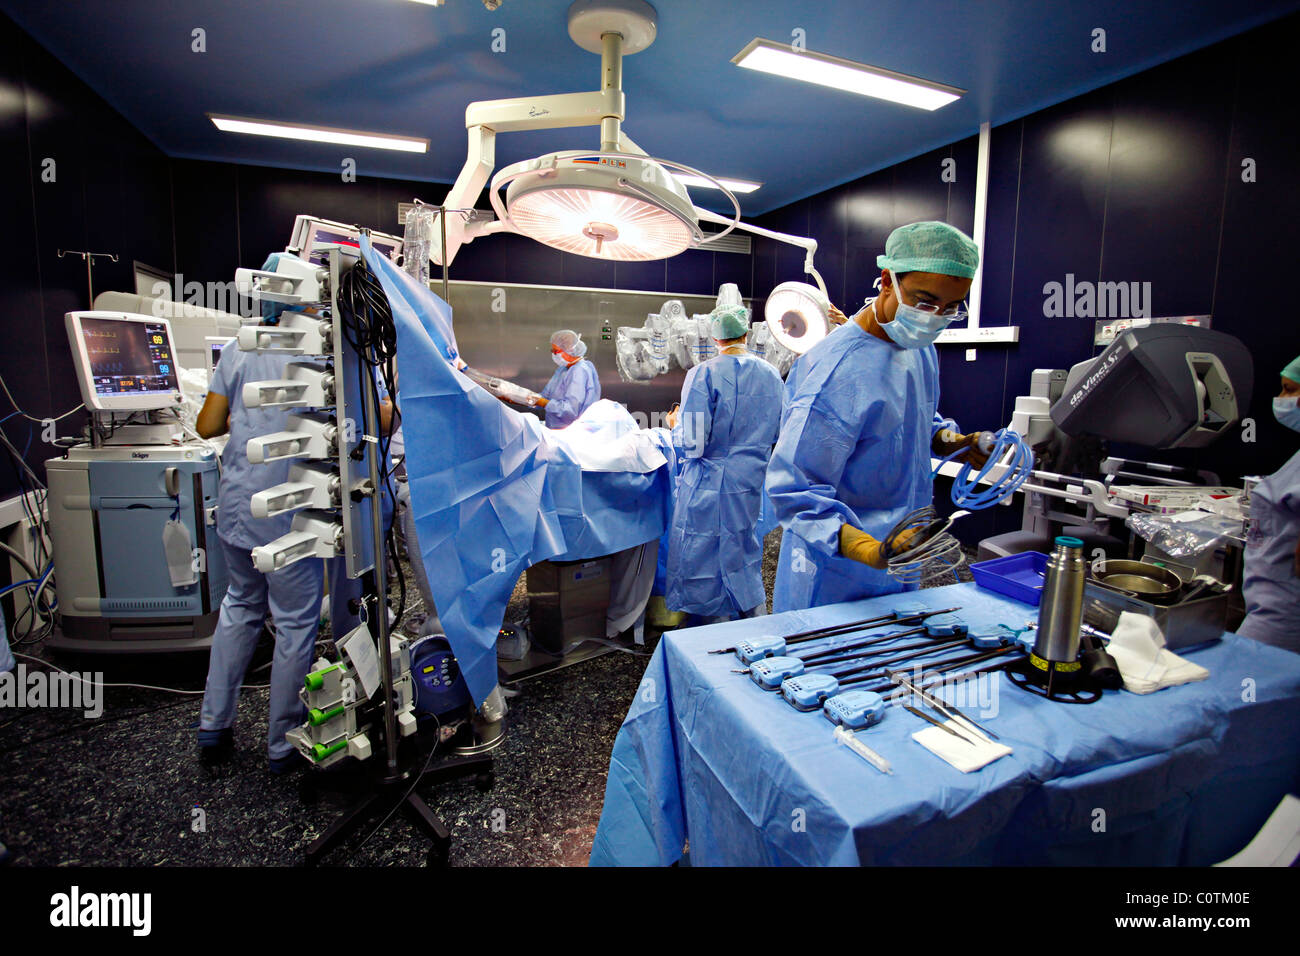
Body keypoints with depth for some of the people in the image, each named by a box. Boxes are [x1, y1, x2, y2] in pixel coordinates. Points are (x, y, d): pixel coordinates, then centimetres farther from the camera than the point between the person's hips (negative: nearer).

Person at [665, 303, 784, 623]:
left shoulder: (703, 374, -14)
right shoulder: (771, 374, 4)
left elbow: (692, 445, -17)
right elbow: (777, 433, 14)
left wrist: (675, 425, 3)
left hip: (711, 489, -6)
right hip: (755, 484, 6)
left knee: (705, 568, 7)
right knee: (747, 559, 21)